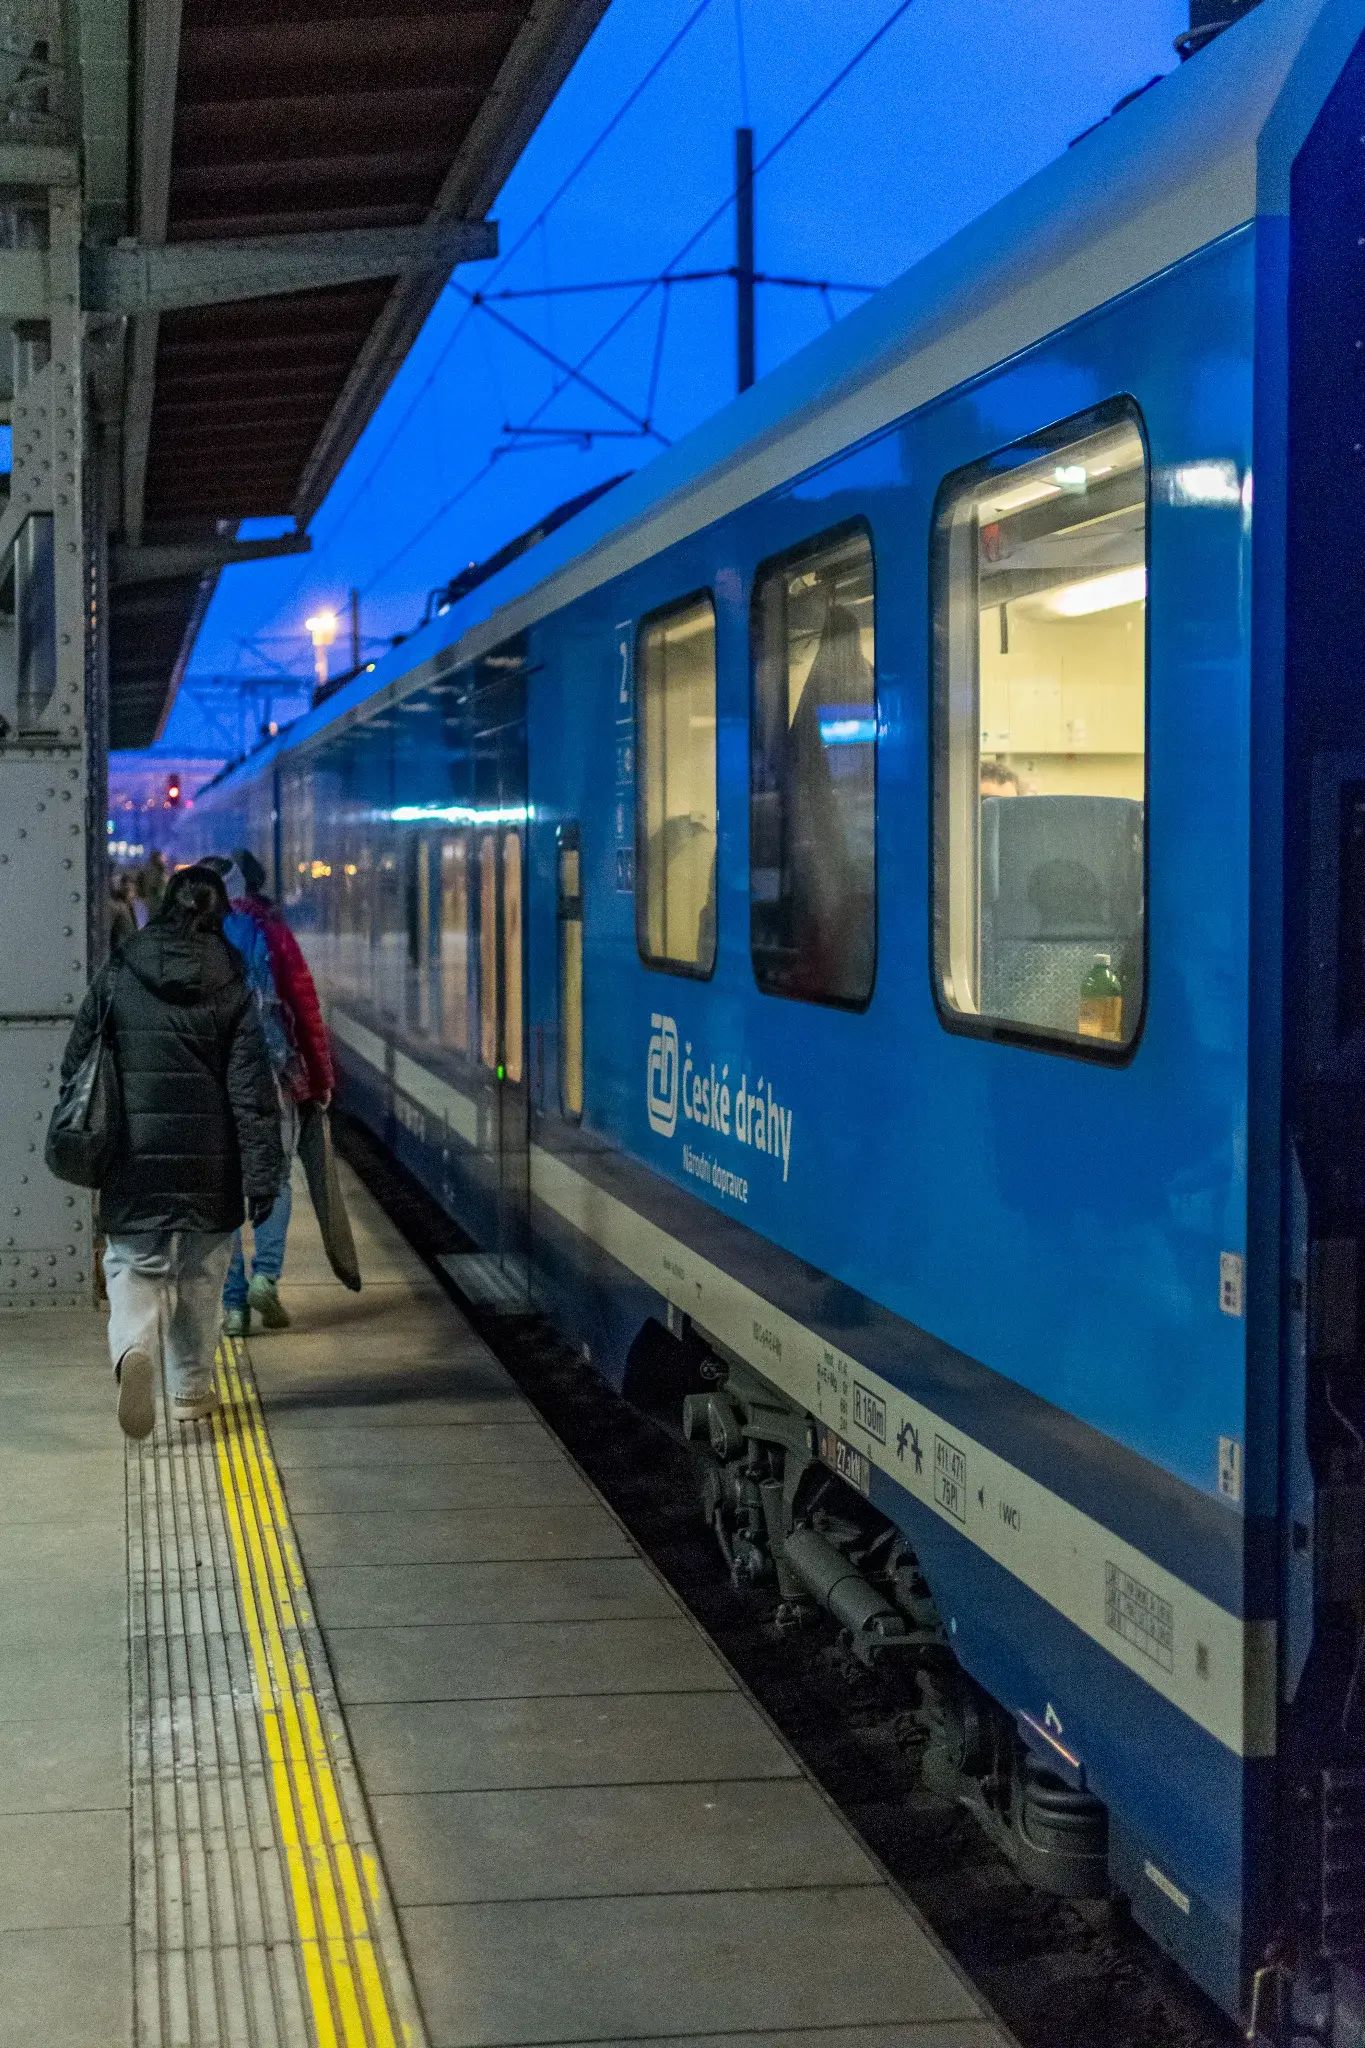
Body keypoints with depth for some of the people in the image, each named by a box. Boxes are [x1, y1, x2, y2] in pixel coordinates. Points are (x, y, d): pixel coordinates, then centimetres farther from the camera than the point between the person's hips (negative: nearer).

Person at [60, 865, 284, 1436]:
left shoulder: (117, 977, -1)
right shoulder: (232, 989, -4)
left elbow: (76, 1066, 3)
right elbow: (251, 1089, -7)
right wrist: (261, 1174, -5)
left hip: (133, 1155, 0)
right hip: (209, 1159, 0)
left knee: (132, 1264, 6)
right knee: (200, 1274, 15)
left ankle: (134, 1348, -23)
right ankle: (191, 1388, 24)